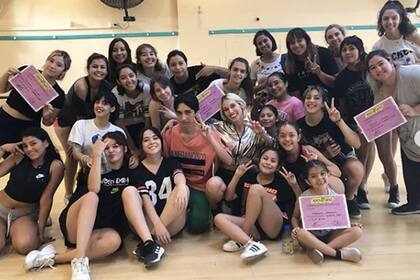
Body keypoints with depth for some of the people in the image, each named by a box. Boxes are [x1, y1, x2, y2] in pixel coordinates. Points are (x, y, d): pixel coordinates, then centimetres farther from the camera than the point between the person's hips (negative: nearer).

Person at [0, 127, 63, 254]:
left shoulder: (55, 166, -15)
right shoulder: (19, 157, -7)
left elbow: (46, 198, -14)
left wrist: (40, 229, -11)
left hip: (26, 214, -1)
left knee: (24, 245, -28)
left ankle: (14, 231, 8)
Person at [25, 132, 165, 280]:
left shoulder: (130, 170, 13)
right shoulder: (97, 168, 7)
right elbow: (93, 189, -15)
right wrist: (97, 155, -17)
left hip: (103, 228, 0)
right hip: (75, 227, 0)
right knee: (91, 196, -33)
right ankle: (79, 260, -42)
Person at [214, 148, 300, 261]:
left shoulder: (281, 182, 6)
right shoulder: (248, 176, 13)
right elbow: (229, 197, 13)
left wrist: (294, 184, -9)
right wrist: (237, 176, 3)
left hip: (274, 228, -3)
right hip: (252, 227, 3)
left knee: (256, 188, -22)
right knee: (219, 218, -20)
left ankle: (241, 240, -20)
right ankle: (252, 244, -40)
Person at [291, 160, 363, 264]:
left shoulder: (334, 195, -3)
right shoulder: (304, 198, -9)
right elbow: (295, 217, 3)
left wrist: (349, 224, -9)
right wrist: (296, 228, -17)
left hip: (331, 235, 3)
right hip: (312, 236, -3)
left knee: (357, 231, -19)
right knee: (301, 233, -36)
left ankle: (319, 249, -27)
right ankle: (339, 253, -29)